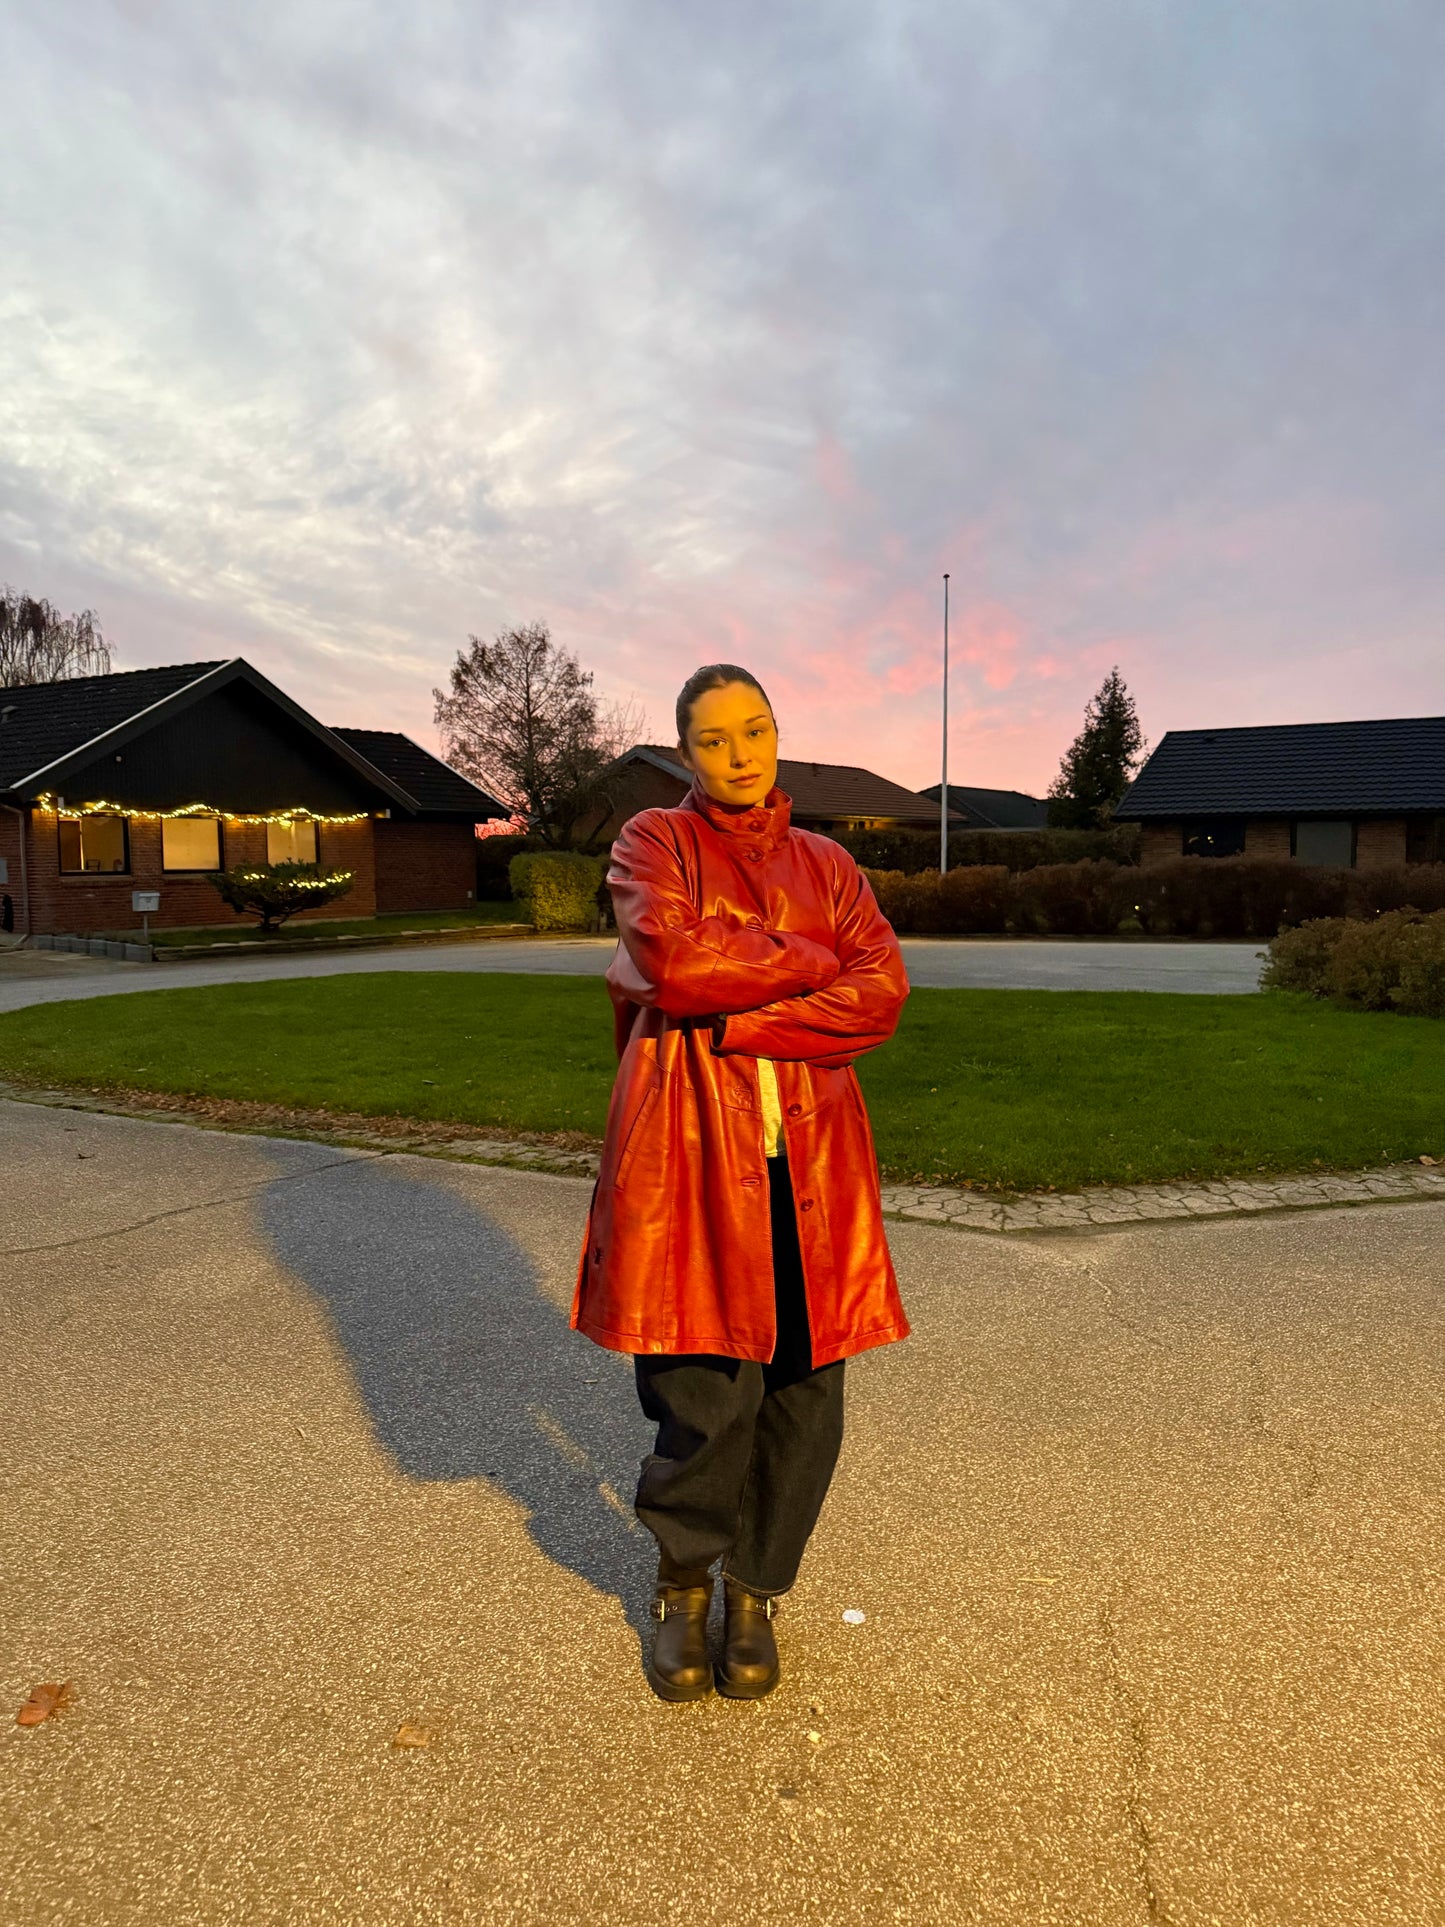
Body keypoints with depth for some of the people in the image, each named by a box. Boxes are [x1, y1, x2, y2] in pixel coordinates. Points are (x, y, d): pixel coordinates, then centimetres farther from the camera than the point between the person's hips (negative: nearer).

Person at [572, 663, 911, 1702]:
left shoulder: (826, 862, 15)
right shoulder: (654, 839, 7)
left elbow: (883, 990, -2)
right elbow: (677, 960, -13)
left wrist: (737, 1026, -12)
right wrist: (812, 963, -3)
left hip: (809, 1149, 3)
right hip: (691, 1145, -3)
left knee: (805, 1389, 4)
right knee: (711, 1391, -4)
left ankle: (756, 1592, 30)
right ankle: (682, 1584, 27)